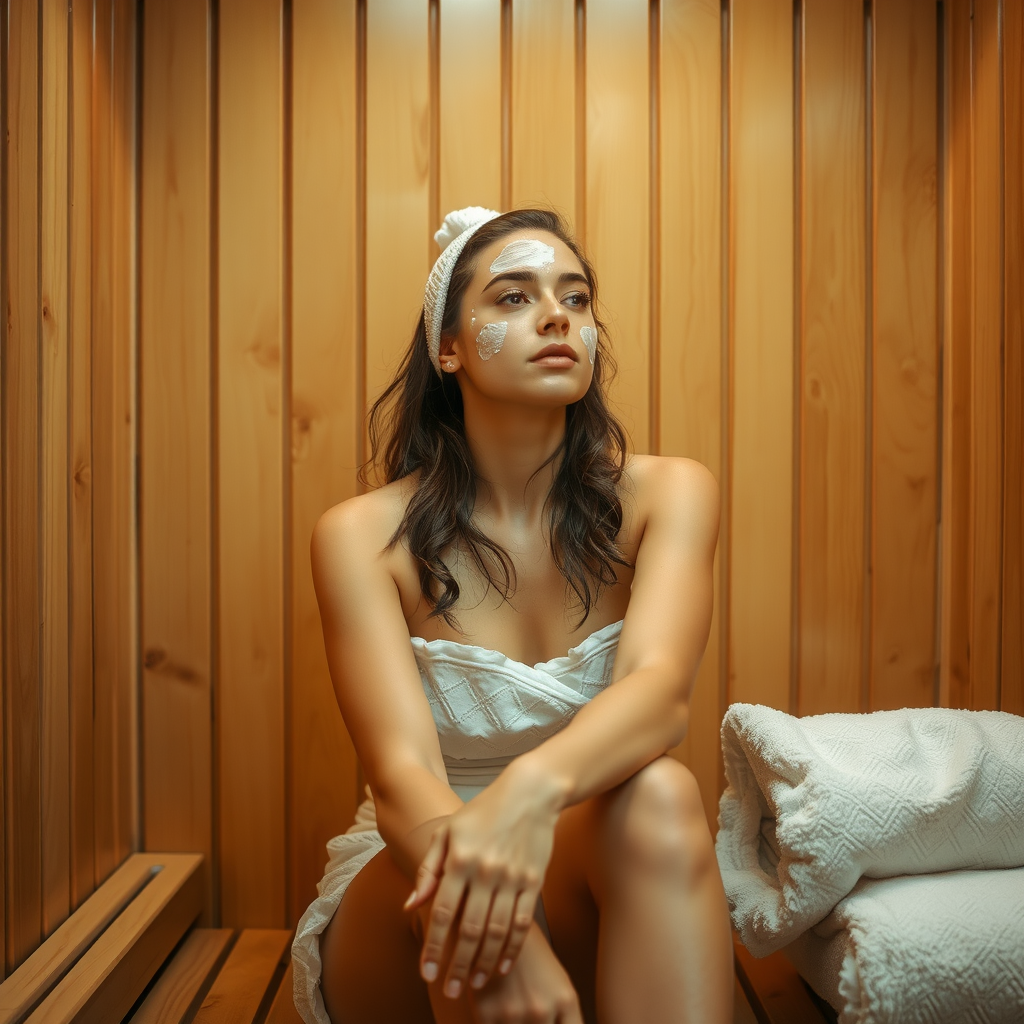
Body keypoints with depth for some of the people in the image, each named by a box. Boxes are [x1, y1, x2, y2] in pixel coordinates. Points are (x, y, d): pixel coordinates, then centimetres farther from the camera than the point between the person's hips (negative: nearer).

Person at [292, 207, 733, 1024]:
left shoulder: (665, 495, -6)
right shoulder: (363, 536, -11)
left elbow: (661, 688, -23)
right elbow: (399, 772, -22)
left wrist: (535, 787, -45)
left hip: (589, 901, 1)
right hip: (397, 896, -1)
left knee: (659, 798, -32)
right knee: (457, 887, -35)